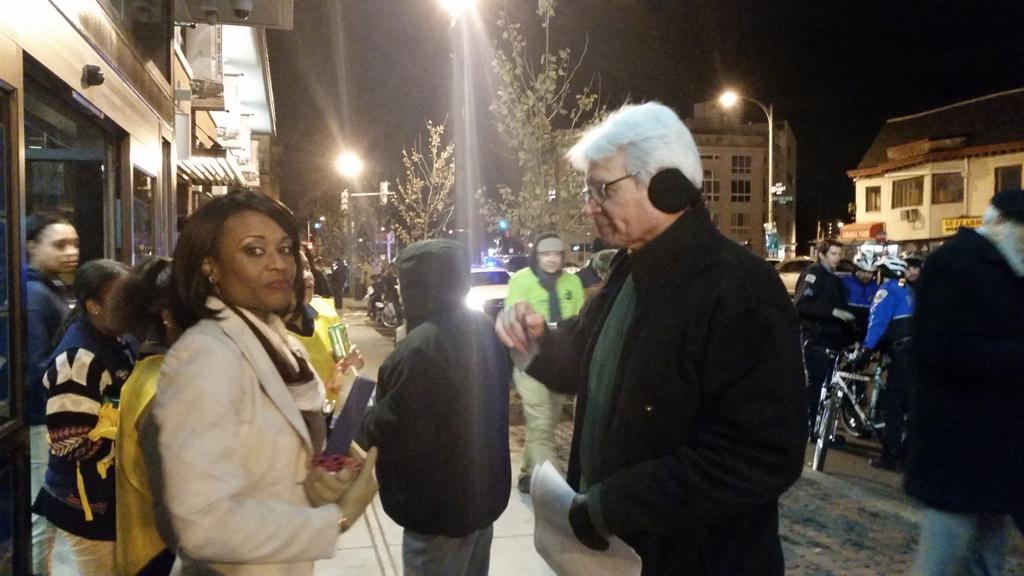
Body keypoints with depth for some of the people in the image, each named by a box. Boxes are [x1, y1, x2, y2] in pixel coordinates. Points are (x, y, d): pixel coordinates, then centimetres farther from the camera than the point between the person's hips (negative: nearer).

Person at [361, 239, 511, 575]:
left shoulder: (421, 347, -27)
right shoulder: (483, 330, 2)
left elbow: (392, 432, -24)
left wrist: (358, 424, -3)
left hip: (439, 505, -8)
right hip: (482, 491, 8)